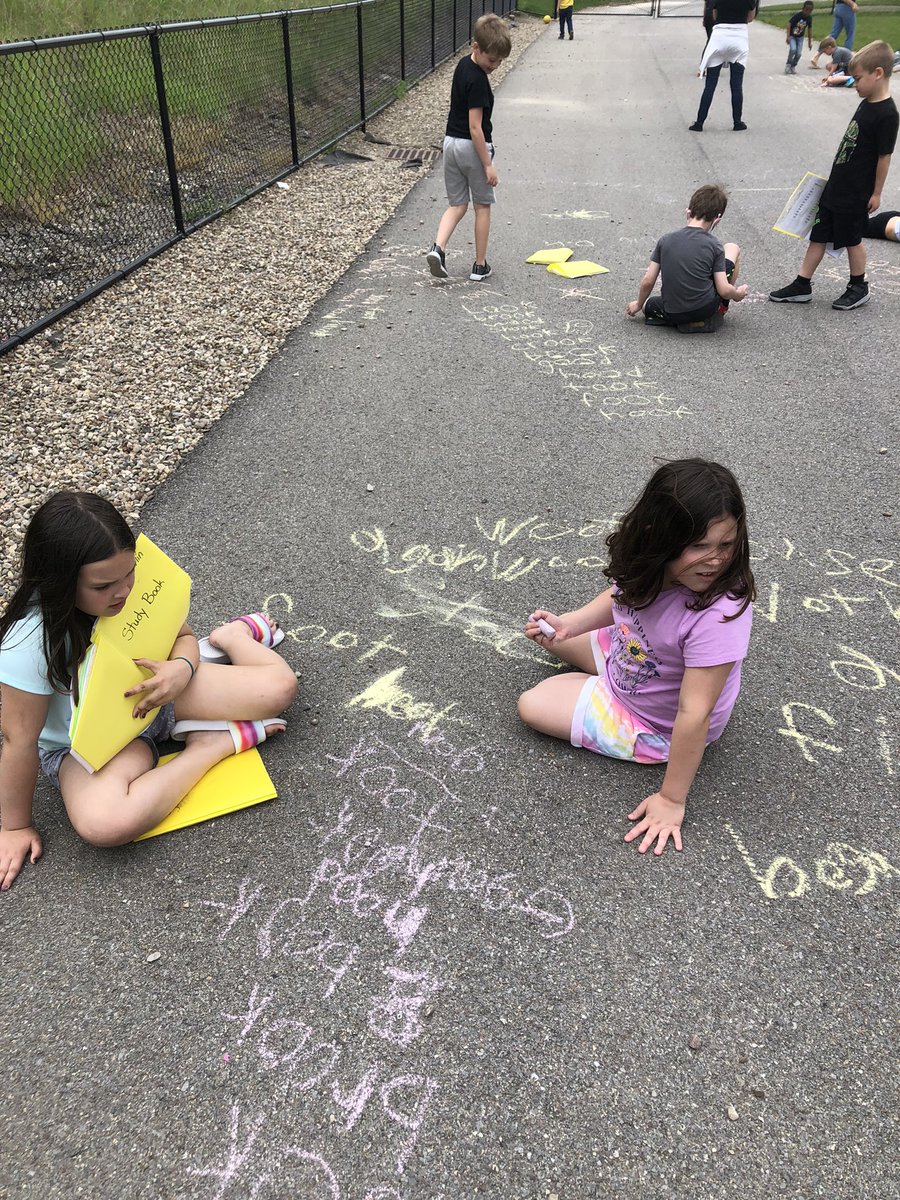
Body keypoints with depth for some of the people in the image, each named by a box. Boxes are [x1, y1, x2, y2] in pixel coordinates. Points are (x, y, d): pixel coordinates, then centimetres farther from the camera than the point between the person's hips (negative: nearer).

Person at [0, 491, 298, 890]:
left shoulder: (135, 586, -20)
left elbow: (183, 638, -1)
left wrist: (180, 669, -25)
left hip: (156, 696, 3)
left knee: (280, 686, -13)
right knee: (103, 824, -37)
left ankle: (232, 636, 21)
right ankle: (217, 745, -16)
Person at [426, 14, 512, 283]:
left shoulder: (463, 64, 7)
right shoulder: (478, 81, -21)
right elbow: (474, 127, -23)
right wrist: (488, 164, -19)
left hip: (451, 142, 8)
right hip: (472, 147, -8)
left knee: (457, 205, 12)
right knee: (482, 207, 7)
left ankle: (438, 248, -11)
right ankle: (480, 266, 13)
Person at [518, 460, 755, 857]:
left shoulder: (718, 616, -42)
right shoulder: (647, 564, -22)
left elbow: (694, 715, -34)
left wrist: (671, 800, -25)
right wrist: (566, 624, -11)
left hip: (653, 723, -7)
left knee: (531, 706, 1)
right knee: (552, 639, 21)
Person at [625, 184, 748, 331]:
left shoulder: (665, 239, -3)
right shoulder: (714, 246, -8)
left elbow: (648, 281, -2)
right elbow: (724, 290, -10)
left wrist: (639, 305, 16)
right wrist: (738, 294, 13)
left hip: (672, 314, 1)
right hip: (705, 309, -1)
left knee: (647, 304, 36)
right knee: (732, 248, 19)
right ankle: (720, 311, 24)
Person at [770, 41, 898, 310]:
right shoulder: (866, 104, 6)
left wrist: (876, 193, -11)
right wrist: (838, 178, 19)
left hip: (856, 195, -8)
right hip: (836, 187, 8)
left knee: (852, 239, 5)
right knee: (818, 235, 10)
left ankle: (858, 288, 22)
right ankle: (802, 286, 18)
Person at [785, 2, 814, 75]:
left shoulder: (809, 18, -9)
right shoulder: (797, 15, -22)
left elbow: (809, 29, 1)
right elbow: (789, 24, -21)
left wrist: (810, 41, 5)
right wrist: (788, 36, -30)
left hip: (800, 37, 4)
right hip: (792, 36, -4)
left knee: (799, 53, -8)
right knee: (793, 49, -27)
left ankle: (793, 66, 18)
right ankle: (788, 64, -4)